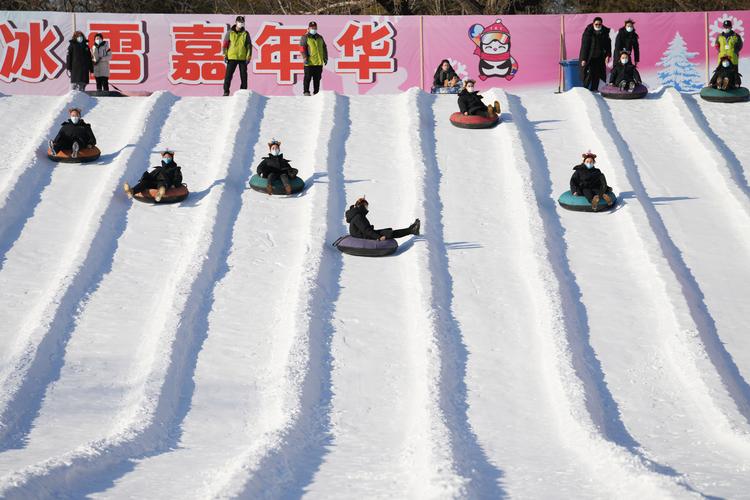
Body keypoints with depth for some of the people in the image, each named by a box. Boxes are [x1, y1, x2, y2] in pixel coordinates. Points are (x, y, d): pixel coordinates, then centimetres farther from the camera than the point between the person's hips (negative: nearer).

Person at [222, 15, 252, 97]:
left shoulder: (246, 34, 5)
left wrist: (248, 57, -1)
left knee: (244, 76, 3)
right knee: (228, 75, -5)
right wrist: (225, 55, -1)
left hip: (243, 58, 1)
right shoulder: (230, 33, 3)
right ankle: (226, 91, 1)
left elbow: (249, 46, 7)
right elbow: (225, 44, 5)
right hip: (232, 57, -1)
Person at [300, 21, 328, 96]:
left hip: (319, 62, 5)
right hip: (309, 62, -5)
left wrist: (325, 58, 13)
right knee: (308, 77, -5)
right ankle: (306, 91, 0)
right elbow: (303, 48, -8)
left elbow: (324, 48, 22)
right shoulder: (305, 38, 1)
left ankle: (316, 92, 12)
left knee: (317, 79, 7)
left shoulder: (320, 38, 18)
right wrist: (305, 58, -18)